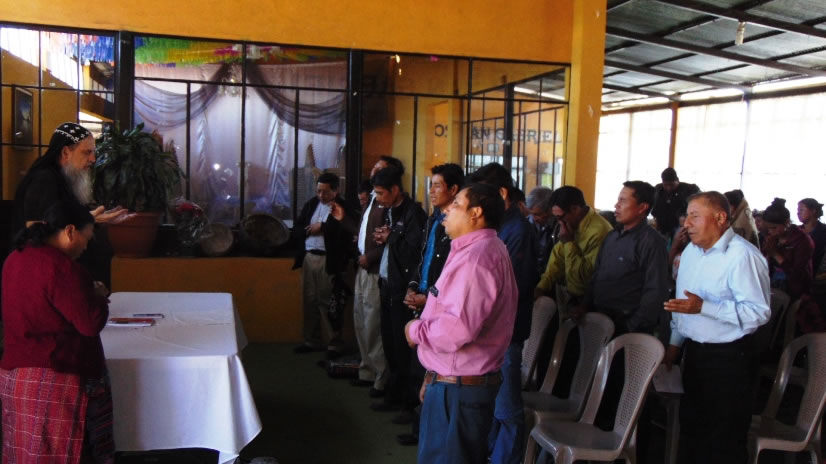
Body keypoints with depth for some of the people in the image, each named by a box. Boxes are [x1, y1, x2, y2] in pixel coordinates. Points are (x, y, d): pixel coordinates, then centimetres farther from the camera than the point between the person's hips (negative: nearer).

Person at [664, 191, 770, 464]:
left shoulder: (743, 255, -19)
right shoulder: (691, 251, 8)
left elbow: (759, 312, -26)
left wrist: (703, 307, -30)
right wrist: (675, 342, 16)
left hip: (728, 358, -8)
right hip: (694, 352, 8)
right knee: (692, 428, 20)